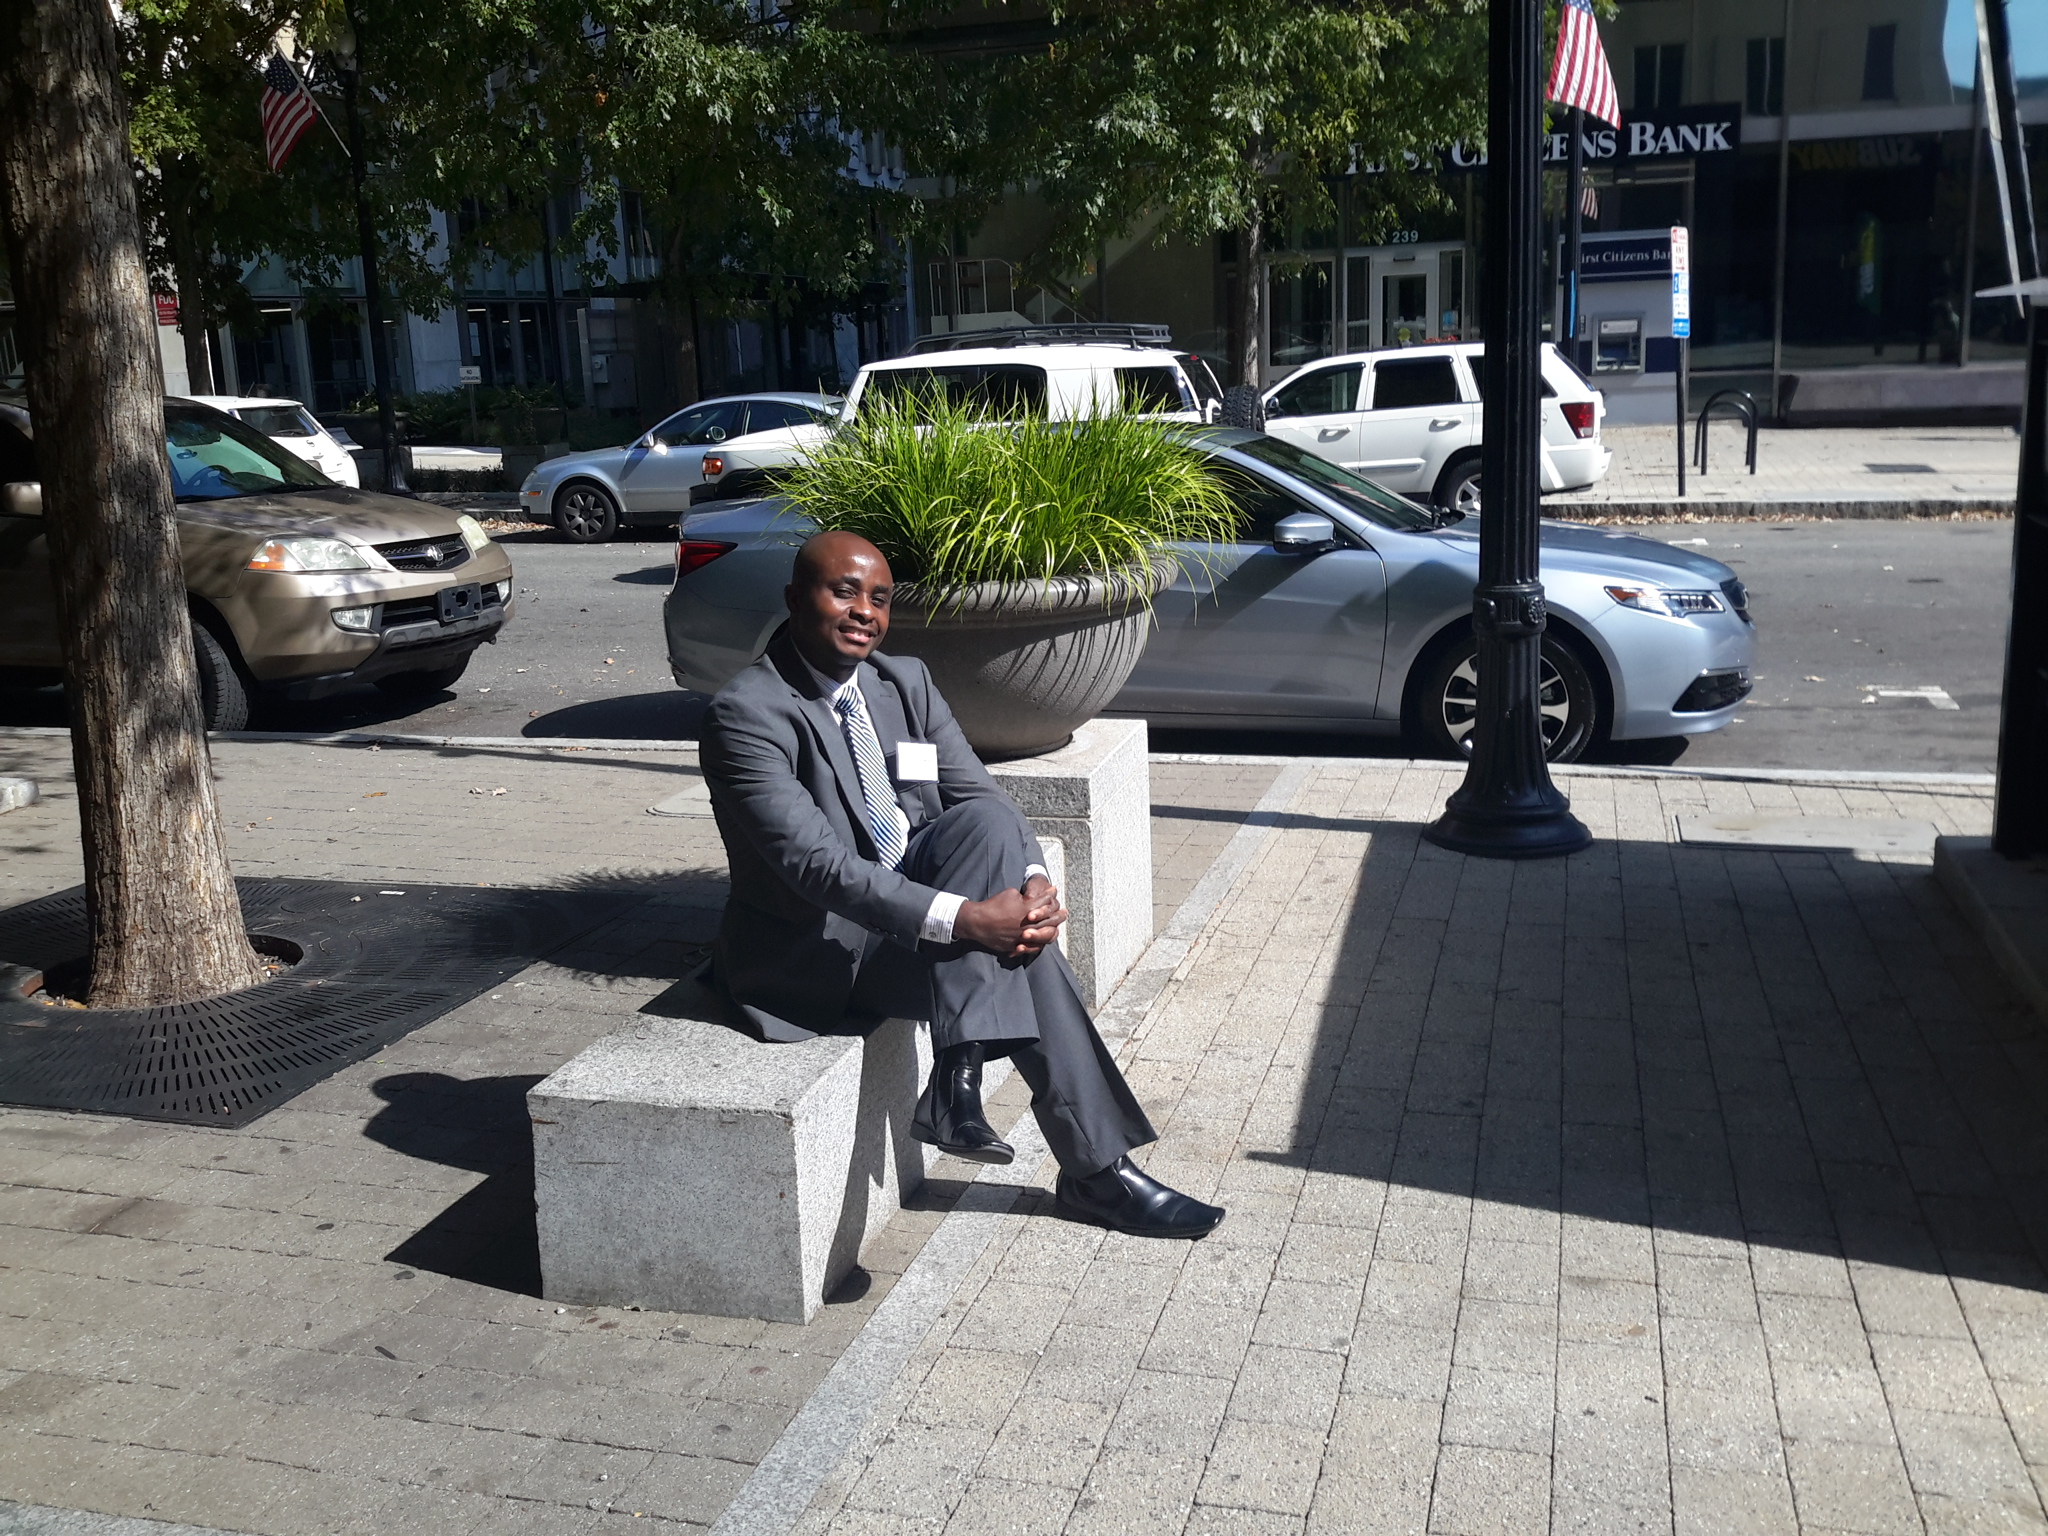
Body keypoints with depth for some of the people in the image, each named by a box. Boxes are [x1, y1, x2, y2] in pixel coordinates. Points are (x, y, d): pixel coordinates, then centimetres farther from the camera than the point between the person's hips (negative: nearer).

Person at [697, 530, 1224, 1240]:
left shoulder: (906, 681, 6)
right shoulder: (745, 714, -18)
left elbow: (981, 794, 1)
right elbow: (816, 864, -28)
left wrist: (1035, 881, -22)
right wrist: (965, 919, -36)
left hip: (908, 890, 7)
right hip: (812, 948, -7)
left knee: (988, 821, -25)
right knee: (1017, 954, -26)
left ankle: (954, 1083, -25)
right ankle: (1095, 1171, -17)